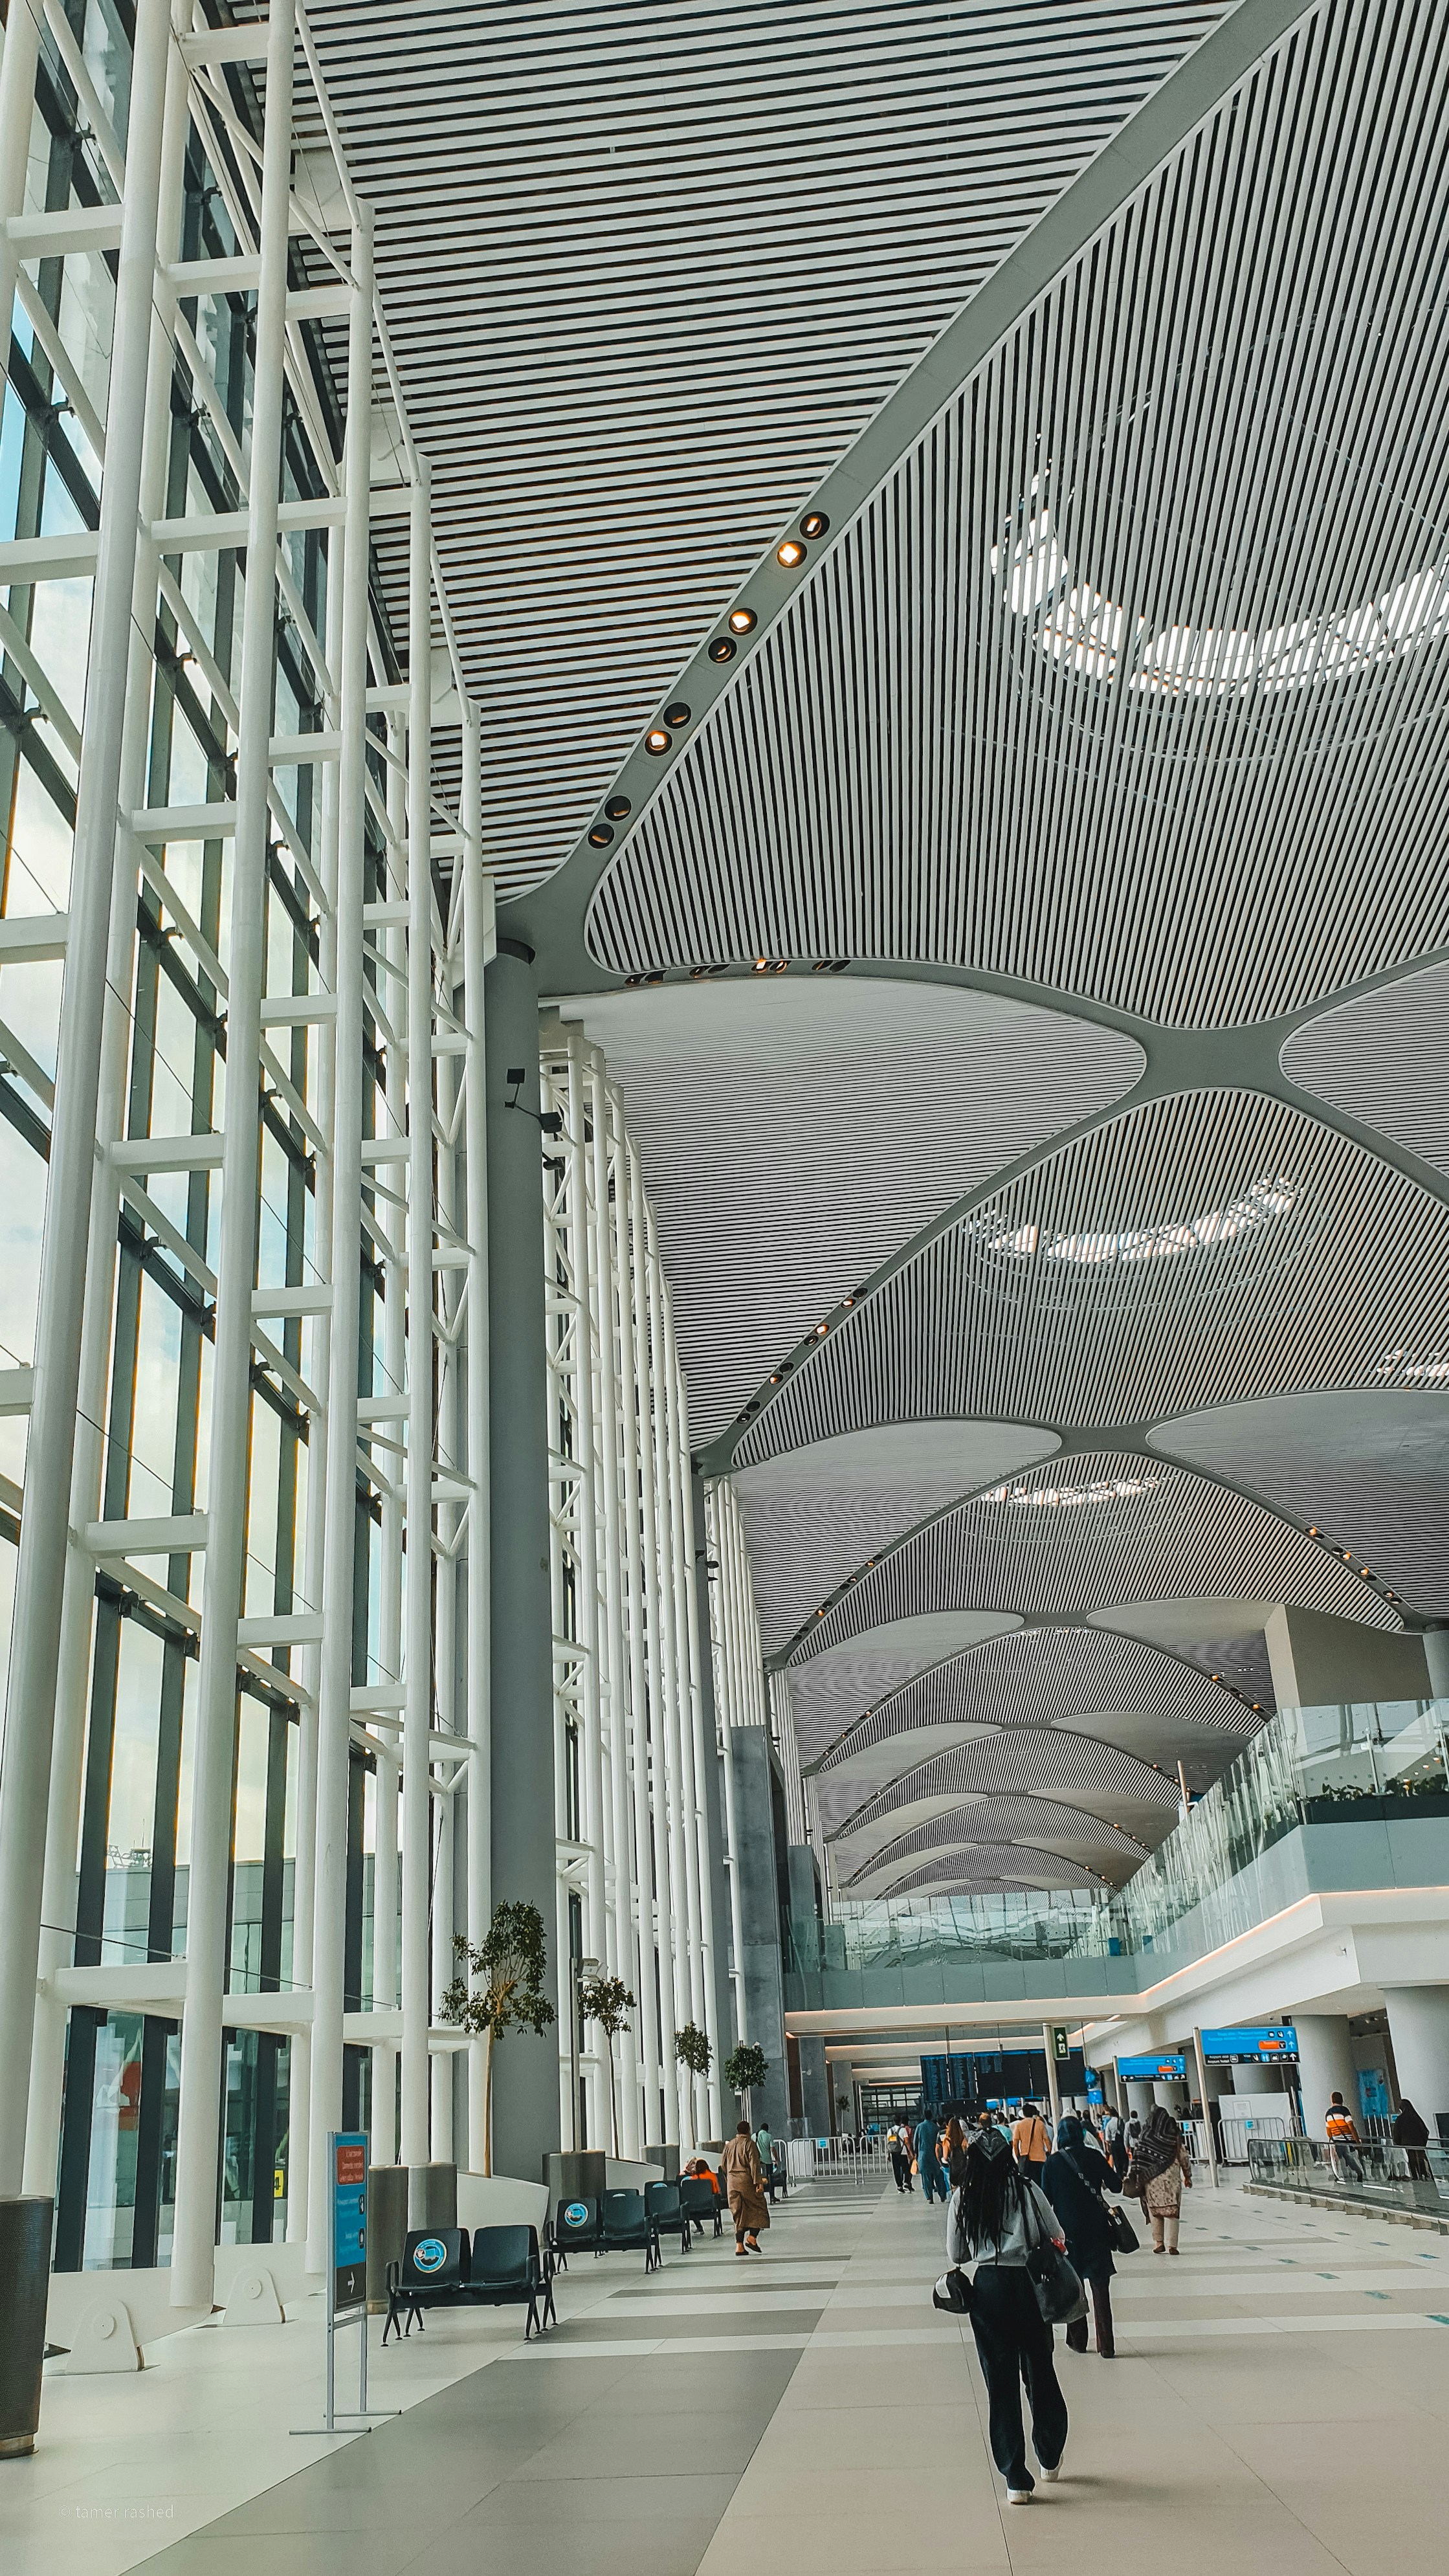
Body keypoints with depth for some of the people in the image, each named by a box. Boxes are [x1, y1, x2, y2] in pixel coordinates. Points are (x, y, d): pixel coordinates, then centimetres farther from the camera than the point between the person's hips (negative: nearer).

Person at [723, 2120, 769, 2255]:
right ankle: (752, 2238, -7)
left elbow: (724, 2165, 17)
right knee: (758, 2210, 6)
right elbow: (754, 2164, -16)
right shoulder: (749, 2144, -8)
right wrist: (759, 2182, -17)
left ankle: (739, 2245, 2)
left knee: (739, 2215, 9)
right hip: (747, 2182, -6)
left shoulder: (729, 2145, 12)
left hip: (732, 2183, 6)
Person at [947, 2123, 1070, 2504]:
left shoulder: (962, 2199, -2)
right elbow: (1057, 2237, 5)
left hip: (987, 2288, 0)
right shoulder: (1027, 2190, -5)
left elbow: (956, 2255, 6)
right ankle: (1050, 2459, 34)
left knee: (1001, 2381, 6)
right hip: (1029, 2286, 0)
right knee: (1040, 2372, 17)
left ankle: (1016, 2479, 6)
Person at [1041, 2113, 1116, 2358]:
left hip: (1068, 2230, 0)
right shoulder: (1094, 2156, -6)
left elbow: (1047, 2199, -4)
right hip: (1096, 2228, 0)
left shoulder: (1052, 2163, -7)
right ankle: (1106, 2346, -1)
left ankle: (1078, 2340, 20)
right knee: (1100, 2286, 3)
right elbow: (1114, 2185, 1)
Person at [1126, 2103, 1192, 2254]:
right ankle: (1171, 2245, -4)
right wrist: (1188, 2176, 16)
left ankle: (1159, 2243, 12)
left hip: (1152, 2180, 0)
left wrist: (1131, 2175, 7)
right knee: (1171, 2212, 3)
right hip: (1171, 2178, 0)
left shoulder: (1145, 2137, -5)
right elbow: (1184, 2157, 3)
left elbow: (1136, 2159, -3)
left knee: (1155, 2211, 12)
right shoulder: (1175, 2136, -2)